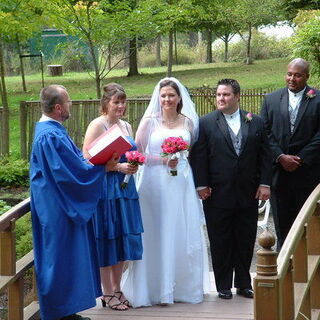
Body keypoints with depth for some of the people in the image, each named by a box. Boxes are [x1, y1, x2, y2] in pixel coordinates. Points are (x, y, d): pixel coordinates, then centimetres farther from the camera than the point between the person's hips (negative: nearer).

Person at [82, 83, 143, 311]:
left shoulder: (126, 126, 13)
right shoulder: (97, 125, -9)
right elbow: (88, 161, -14)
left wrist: (133, 165, 2)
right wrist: (118, 167, -20)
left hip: (125, 188, 7)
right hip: (105, 189, -7)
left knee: (124, 239, 10)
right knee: (108, 239, 0)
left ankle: (117, 289, 23)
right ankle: (108, 293, 11)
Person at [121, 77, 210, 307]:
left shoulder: (188, 122, 10)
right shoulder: (150, 121, 1)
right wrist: (163, 160, -14)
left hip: (182, 183, 3)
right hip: (155, 183, -3)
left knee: (183, 235, 5)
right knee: (157, 234, -3)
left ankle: (182, 286, 16)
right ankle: (158, 288, 4)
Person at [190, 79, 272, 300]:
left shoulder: (256, 122, 7)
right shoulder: (206, 123, 0)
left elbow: (265, 156, 7)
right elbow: (198, 157, -3)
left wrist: (265, 183, -1)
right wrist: (201, 185, -8)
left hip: (248, 195, 2)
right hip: (218, 195, -2)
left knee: (246, 242, 9)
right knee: (220, 242, 5)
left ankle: (243, 284, 22)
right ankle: (224, 286, 15)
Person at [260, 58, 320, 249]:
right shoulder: (271, 99, 7)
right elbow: (265, 133, 2)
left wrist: (300, 159, -13)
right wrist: (280, 157, -9)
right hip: (279, 169, 2)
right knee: (282, 220, 8)